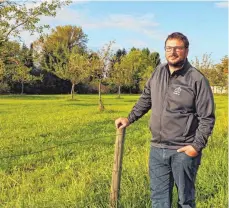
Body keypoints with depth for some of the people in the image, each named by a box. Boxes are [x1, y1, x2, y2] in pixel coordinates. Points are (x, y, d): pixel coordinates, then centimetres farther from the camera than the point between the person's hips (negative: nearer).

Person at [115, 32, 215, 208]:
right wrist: (130, 119, 14)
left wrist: (197, 146, -16)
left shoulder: (197, 79, -11)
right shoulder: (158, 72, 6)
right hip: (157, 149, 5)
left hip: (184, 151, -5)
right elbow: (145, 99, 20)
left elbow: (207, 118, -10)